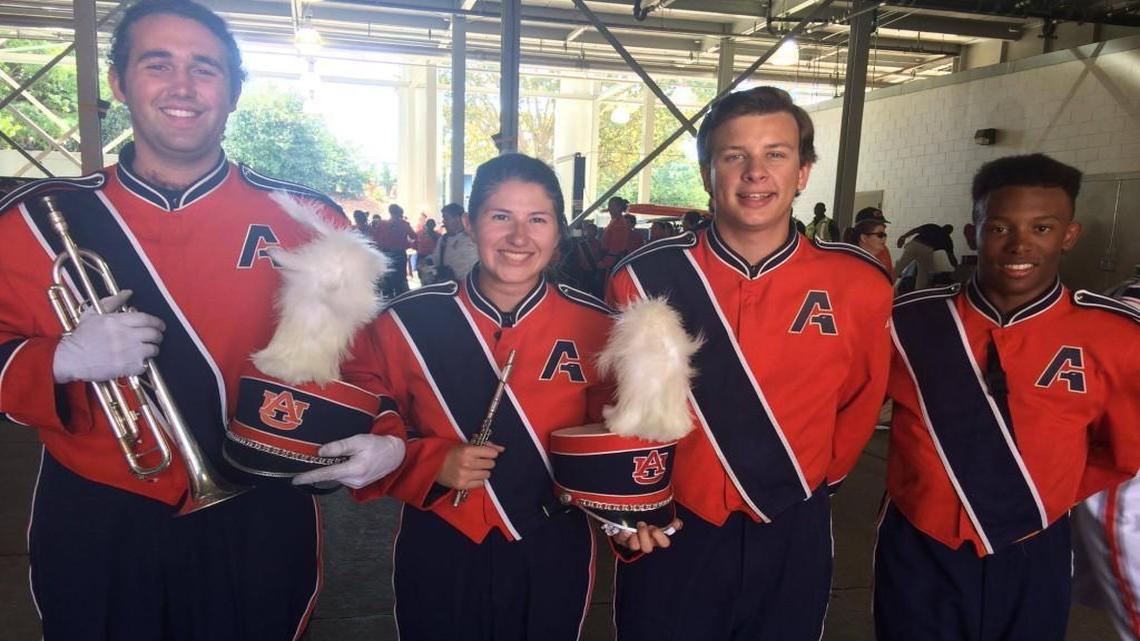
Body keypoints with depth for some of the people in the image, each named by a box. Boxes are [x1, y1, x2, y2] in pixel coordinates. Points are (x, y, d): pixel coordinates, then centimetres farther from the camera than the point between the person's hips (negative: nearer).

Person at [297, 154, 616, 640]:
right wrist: (433, 463, -16)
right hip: (438, 554, 0)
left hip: (553, 555, 1)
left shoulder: (594, 326, -8)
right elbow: (364, 431, 0)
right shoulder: (407, 323, -9)